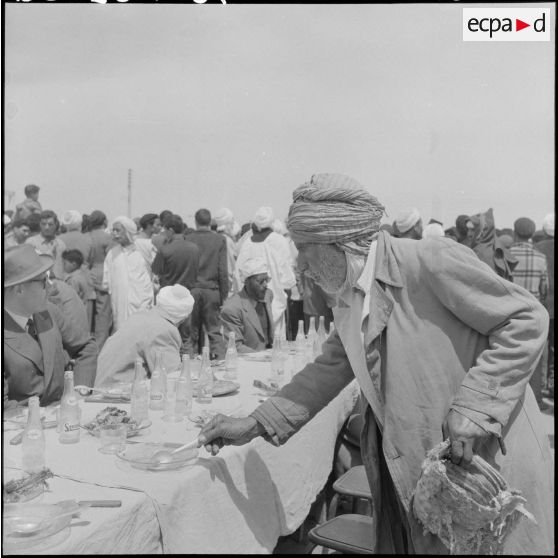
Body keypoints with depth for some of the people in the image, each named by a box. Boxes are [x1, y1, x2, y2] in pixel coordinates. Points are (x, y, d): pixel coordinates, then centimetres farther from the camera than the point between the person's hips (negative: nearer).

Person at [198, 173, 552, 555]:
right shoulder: (347, 300, 5)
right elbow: (330, 369, 11)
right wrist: (255, 425, 6)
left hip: (484, 463, -6)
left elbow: (528, 319, -15)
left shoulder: (431, 261, -19)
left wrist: (473, 406, -23)